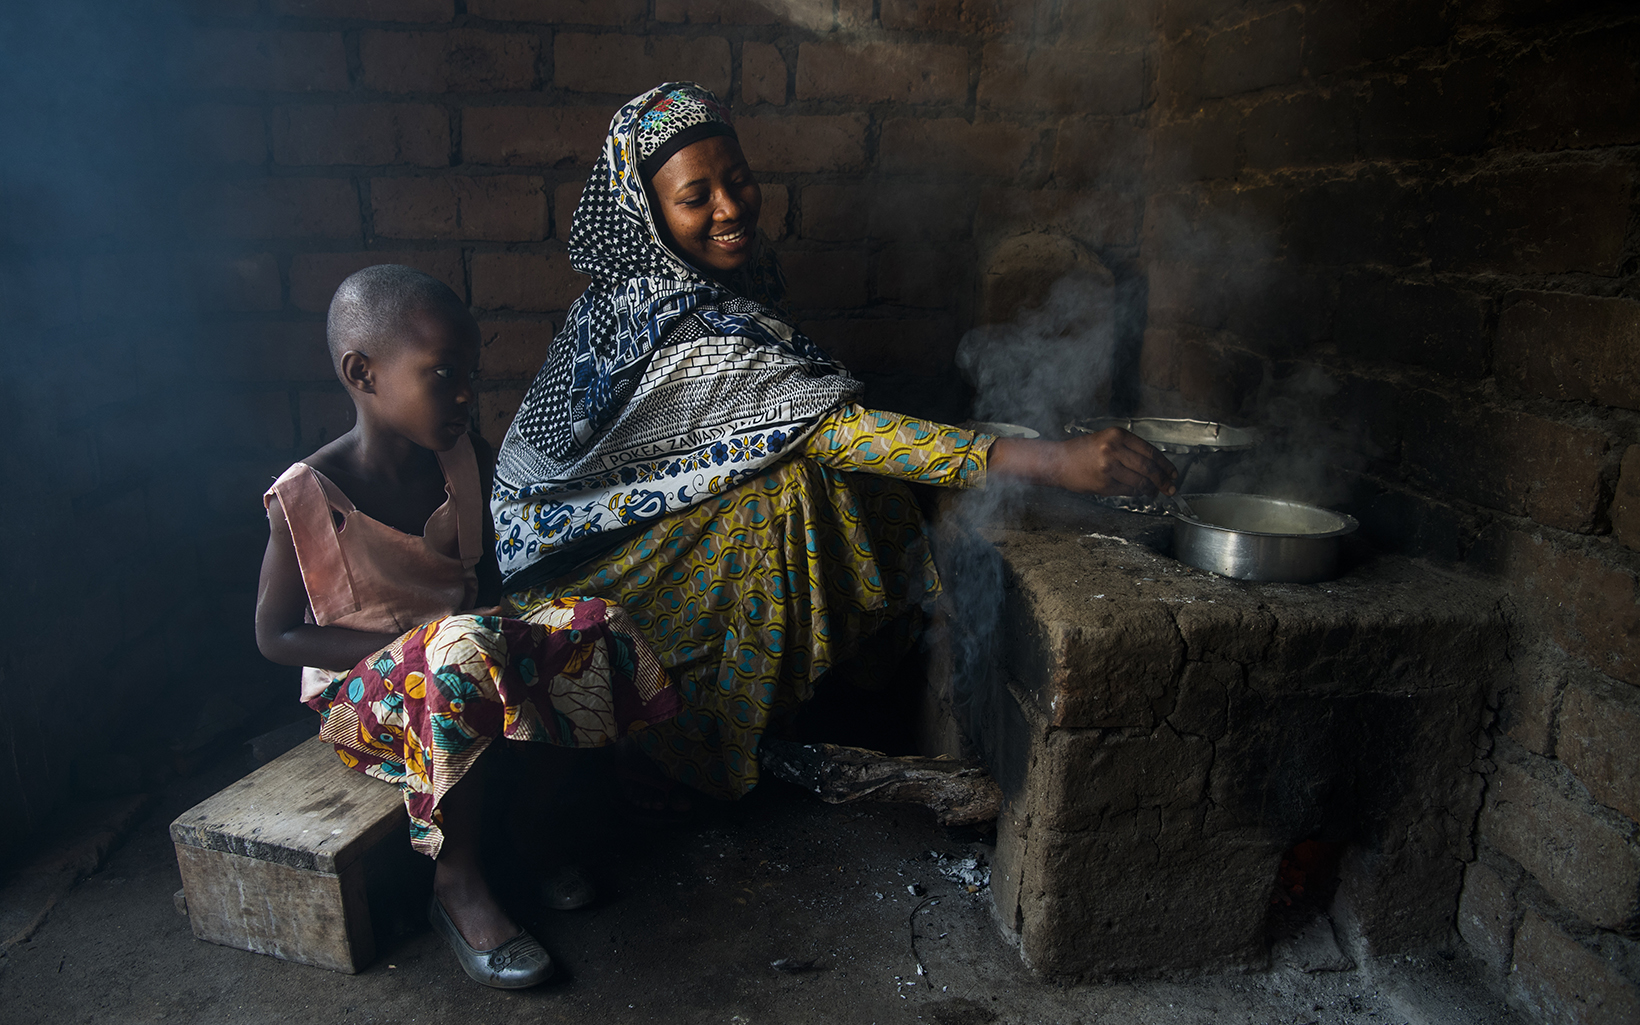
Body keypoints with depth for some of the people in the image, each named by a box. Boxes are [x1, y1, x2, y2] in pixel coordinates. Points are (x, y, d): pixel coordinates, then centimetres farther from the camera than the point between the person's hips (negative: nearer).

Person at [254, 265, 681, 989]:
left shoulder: (467, 463, -1)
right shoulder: (307, 497, -17)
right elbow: (275, 636, -10)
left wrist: (491, 622, -10)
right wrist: (406, 644, -22)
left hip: (465, 651, 6)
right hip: (361, 687, -5)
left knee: (592, 625, -18)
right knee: (465, 650, -37)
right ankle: (458, 884, -19)